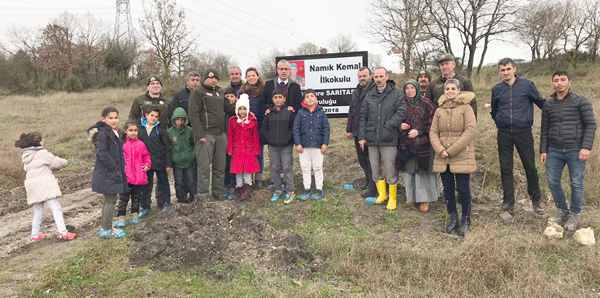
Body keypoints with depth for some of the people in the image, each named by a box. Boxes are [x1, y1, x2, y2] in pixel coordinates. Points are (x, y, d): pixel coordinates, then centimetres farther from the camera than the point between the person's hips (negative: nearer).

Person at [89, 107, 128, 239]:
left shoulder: (116, 132, 13)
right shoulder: (102, 133, -16)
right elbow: (102, 153, -25)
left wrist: (120, 169, 13)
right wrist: (114, 167, -20)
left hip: (114, 172, 10)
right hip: (107, 174, -10)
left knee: (109, 200, 16)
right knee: (111, 200, -4)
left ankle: (106, 228, 26)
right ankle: (107, 230, 5)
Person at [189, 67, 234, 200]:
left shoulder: (220, 92, 19)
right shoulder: (197, 92, -3)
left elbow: (228, 108, 23)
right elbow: (193, 115, -10)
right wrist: (199, 134, -18)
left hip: (221, 134, 7)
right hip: (206, 135, -7)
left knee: (220, 167, 11)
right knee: (204, 167, -6)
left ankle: (219, 195, 20)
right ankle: (203, 196, 0)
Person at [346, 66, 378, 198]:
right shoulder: (356, 92, 16)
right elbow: (351, 112, 21)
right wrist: (349, 129, 18)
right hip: (358, 132, 8)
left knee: (371, 160, -2)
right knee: (362, 159, 16)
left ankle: (372, 187, 7)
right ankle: (369, 181, 32)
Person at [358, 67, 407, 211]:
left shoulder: (396, 93, -1)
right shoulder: (369, 95, 10)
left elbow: (401, 112, -10)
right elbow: (363, 117, 11)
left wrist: (387, 127, -17)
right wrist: (362, 136, 5)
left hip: (389, 139, -4)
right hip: (371, 139, 4)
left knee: (390, 170, 0)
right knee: (375, 169, 12)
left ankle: (392, 198, 16)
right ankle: (382, 194, 29)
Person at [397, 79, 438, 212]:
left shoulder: (425, 103, -2)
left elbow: (432, 120, -6)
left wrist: (418, 130, -16)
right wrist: (400, 125, -7)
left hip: (422, 142, -4)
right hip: (406, 143, 4)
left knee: (422, 170, -2)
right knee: (409, 170, 8)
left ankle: (424, 199, 9)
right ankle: (412, 196, 22)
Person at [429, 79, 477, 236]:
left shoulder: (466, 108, -1)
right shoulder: (439, 110, 11)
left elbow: (471, 130, -12)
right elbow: (433, 132, 7)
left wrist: (452, 150, -15)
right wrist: (440, 150, -10)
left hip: (462, 156, -4)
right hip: (443, 158, 4)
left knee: (463, 189, 0)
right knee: (448, 189, 8)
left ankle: (466, 221, 18)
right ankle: (453, 219, 24)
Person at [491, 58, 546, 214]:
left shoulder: (527, 84, 0)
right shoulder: (496, 89, 7)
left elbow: (542, 103, 8)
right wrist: (500, 122, 12)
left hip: (523, 131, -2)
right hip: (504, 133, 2)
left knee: (530, 167, 3)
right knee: (505, 168, 6)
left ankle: (536, 201, 18)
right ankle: (508, 201, 17)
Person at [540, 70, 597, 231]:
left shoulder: (581, 101, -1)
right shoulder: (548, 105, 11)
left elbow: (591, 124, -5)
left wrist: (586, 147, -14)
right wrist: (543, 150, 9)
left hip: (575, 150, -4)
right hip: (554, 151, 4)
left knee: (576, 184, 1)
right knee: (553, 182, 5)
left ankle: (574, 215, 17)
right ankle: (562, 210, 25)